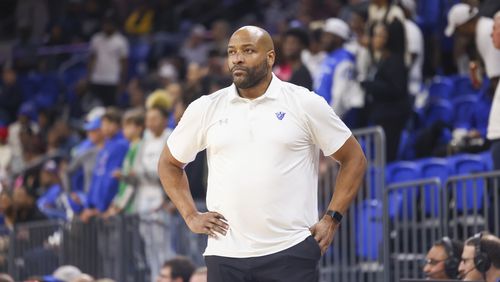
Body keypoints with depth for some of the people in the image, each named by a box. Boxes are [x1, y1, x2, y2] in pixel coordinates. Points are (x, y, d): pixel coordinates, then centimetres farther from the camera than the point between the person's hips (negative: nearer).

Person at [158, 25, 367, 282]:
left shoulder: (305, 104, 1)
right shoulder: (205, 109, 8)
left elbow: (354, 159, 7)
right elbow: (169, 164, 21)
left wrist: (331, 220, -1)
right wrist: (191, 216, 8)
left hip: (290, 252, -3)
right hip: (225, 256, 3)